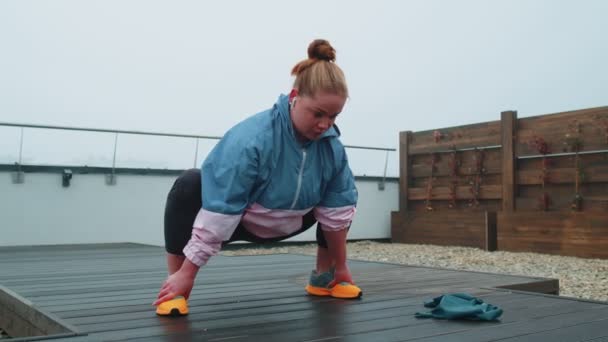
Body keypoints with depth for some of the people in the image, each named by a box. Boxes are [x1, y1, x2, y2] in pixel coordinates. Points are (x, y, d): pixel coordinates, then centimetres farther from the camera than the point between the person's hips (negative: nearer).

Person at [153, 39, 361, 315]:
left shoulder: (331, 146, -18)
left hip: (283, 227, 6)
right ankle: (174, 280, -23)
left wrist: (340, 267, -2)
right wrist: (186, 273, -31)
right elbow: (218, 211, -36)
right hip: (236, 222, -5)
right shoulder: (250, 139, -36)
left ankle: (322, 277, 12)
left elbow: (336, 209, -9)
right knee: (189, 185, -34)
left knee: (347, 200, -3)